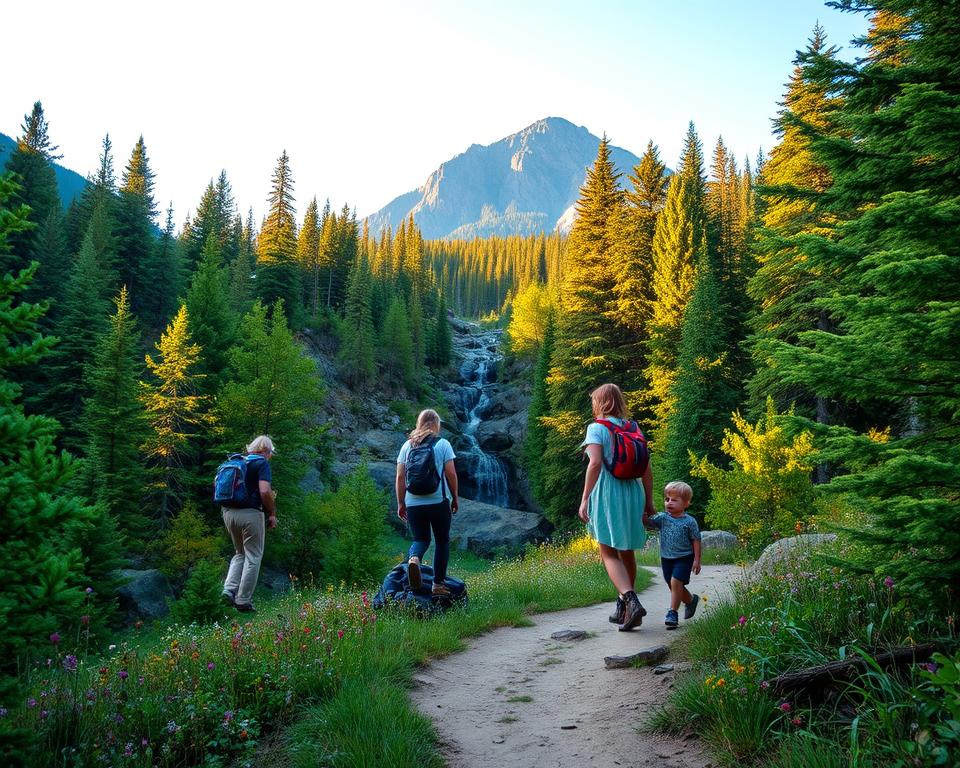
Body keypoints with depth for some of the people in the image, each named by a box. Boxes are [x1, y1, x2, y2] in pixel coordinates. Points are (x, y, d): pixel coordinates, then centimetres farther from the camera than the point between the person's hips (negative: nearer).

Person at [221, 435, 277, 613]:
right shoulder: (262, 463, -6)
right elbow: (265, 492, -18)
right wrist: (272, 514, -7)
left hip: (228, 512, 7)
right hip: (250, 513, -7)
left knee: (240, 553, 22)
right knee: (253, 557, 4)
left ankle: (229, 590, 6)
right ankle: (243, 601, 5)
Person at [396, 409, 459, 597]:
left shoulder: (407, 446, 7)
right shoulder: (442, 444, -1)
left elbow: (400, 477, 4)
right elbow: (451, 473, -6)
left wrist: (400, 503, 10)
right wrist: (455, 498, 6)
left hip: (413, 503, 2)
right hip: (439, 502, -2)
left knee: (420, 539, 15)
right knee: (442, 541, 12)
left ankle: (413, 558, -18)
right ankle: (438, 584, 11)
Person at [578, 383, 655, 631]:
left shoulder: (597, 428, -6)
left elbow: (595, 463, -19)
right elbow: (646, 469, 9)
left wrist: (585, 499, -18)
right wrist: (648, 501, 14)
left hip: (607, 493, -6)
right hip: (633, 492, 6)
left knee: (609, 554, 1)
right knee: (627, 552, 16)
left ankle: (631, 601, -18)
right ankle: (623, 608, 24)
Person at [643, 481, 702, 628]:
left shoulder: (689, 522, -10)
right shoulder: (662, 518, -1)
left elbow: (696, 541, -5)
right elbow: (648, 522, -11)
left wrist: (697, 560, -8)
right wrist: (643, 515, -32)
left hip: (684, 558, -5)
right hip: (666, 558, 5)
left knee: (676, 582, -18)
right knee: (673, 585, 13)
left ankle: (673, 613, -9)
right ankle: (691, 600, 40)